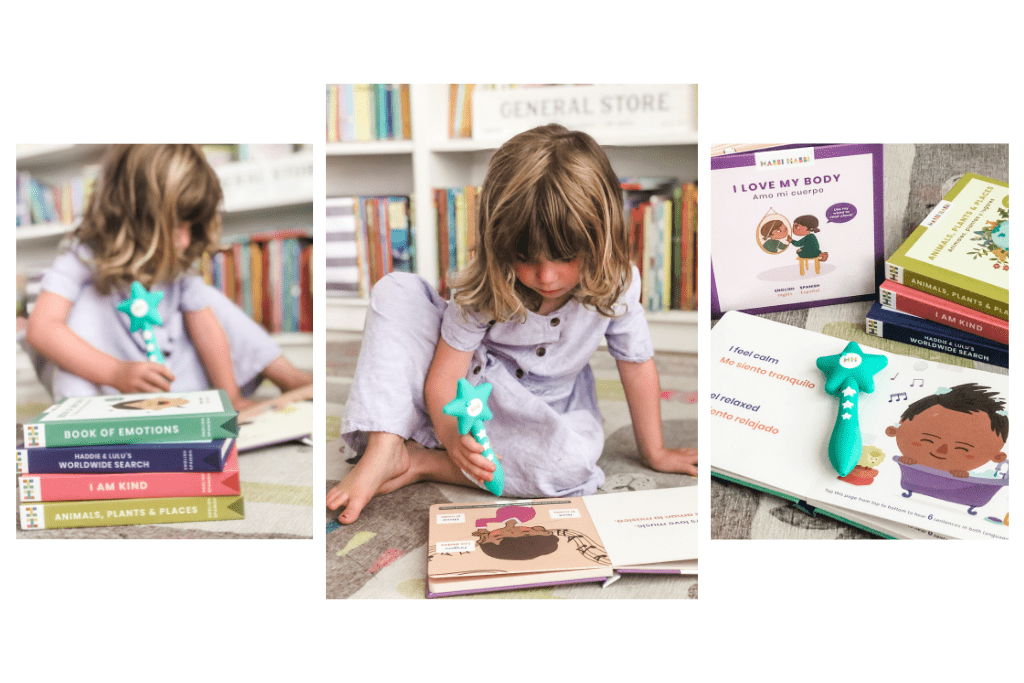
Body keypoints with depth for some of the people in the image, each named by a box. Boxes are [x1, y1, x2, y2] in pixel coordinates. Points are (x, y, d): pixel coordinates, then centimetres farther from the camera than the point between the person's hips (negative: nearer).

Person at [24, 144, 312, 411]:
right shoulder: (85, 257, -22)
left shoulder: (176, 262, -6)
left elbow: (206, 328, -4)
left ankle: (287, 377, 4)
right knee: (87, 302, -24)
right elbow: (40, 329, -33)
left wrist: (231, 398, -7)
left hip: (171, 378, 5)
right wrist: (116, 373, -43)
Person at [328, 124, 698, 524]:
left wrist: (654, 453, -1)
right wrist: (451, 434, -44)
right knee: (395, 292, -20)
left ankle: (420, 461, -23)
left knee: (572, 461, -37)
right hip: (471, 391, 0)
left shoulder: (616, 283, -22)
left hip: (545, 408, 1)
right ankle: (383, 450, -25)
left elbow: (638, 365, -9)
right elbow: (444, 375, -23)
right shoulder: (483, 288, -25)